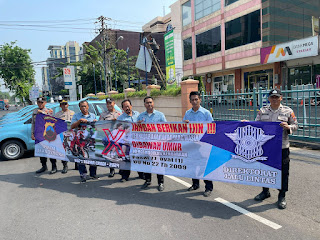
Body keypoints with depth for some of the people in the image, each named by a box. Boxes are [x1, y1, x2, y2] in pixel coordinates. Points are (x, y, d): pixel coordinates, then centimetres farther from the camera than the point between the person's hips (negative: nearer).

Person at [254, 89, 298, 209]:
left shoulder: (288, 111, 1)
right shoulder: (262, 111, 6)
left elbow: (295, 125, 7)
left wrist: (288, 127, -15)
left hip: (282, 147, -2)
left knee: (283, 172, 4)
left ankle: (282, 196, 22)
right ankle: (265, 191, 34)